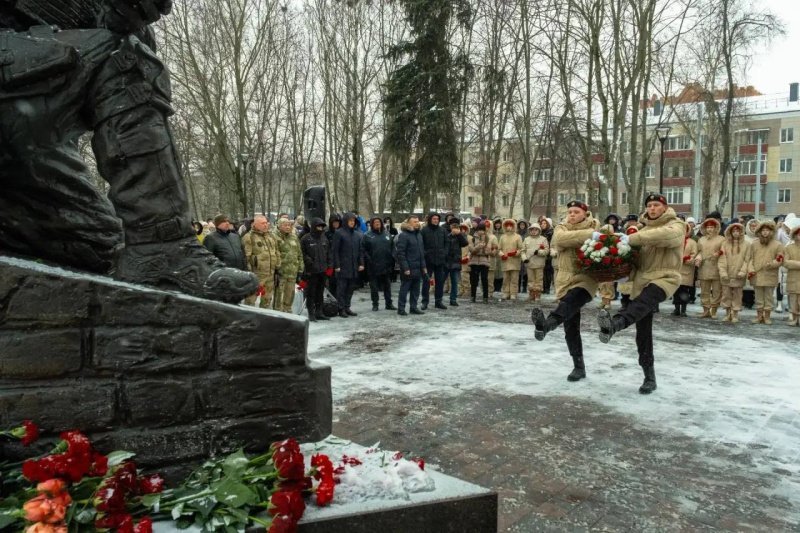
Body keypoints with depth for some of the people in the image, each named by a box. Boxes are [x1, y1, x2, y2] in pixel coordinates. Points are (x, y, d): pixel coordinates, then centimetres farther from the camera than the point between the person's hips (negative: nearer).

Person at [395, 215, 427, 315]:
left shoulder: (419, 235, 15)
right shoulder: (403, 235, -11)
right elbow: (400, 253, -15)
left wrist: (423, 266, 13)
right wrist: (405, 268, -19)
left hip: (418, 268, 8)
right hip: (408, 269, -8)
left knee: (416, 290, 12)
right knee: (404, 289, 0)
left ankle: (414, 307, 20)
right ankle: (401, 309, 7)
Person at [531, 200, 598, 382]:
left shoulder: (595, 229, 7)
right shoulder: (561, 228, 9)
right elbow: (563, 238, -15)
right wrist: (590, 235, -23)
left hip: (586, 278, -3)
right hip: (566, 280, 3)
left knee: (570, 301, -35)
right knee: (571, 326, 3)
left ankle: (545, 324, -62)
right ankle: (579, 367, 11)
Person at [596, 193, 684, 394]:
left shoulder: (676, 225, 1)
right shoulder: (644, 228, 22)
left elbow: (664, 235, -24)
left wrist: (632, 239, -23)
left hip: (665, 277, -7)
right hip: (642, 279, 7)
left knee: (644, 301, -40)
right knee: (642, 332, 4)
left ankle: (614, 325, -69)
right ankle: (649, 377, 14)